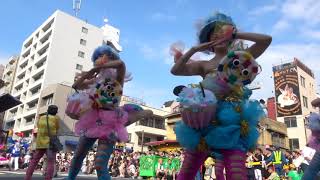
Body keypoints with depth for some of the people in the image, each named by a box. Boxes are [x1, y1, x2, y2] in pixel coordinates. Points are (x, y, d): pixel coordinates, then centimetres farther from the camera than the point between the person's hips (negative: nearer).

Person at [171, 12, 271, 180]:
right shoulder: (204, 65, 16)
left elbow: (266, 39, 3)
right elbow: (175, 70, 6)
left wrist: (236, 34, 7)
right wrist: (194, 49, 4)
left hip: (231, 118, -2)